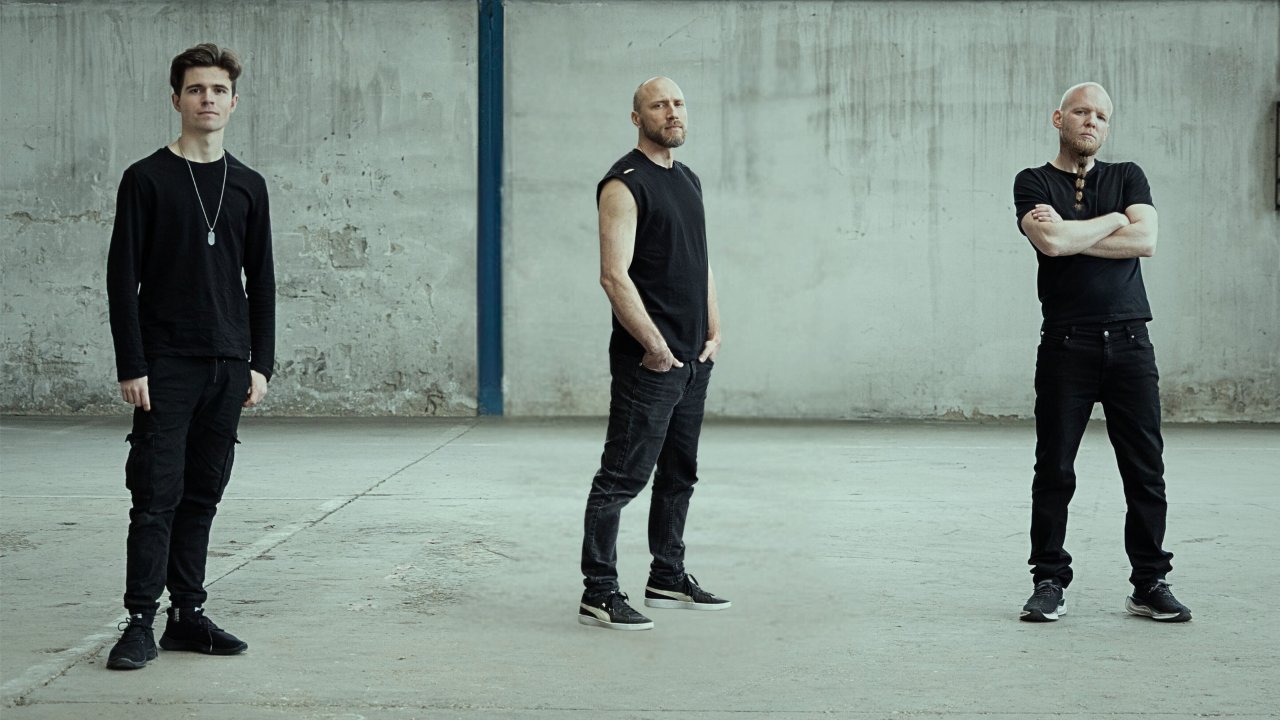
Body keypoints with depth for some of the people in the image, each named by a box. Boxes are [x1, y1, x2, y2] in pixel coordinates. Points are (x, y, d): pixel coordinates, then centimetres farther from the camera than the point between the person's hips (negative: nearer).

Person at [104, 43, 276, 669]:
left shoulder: (248, 187, 11)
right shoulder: (147, 180, -1)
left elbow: (261, 282, 14)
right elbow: (123, 278, -4)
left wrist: (261, 363, 6)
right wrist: (130, 366, -10)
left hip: (228, 368, 4)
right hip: (166, 365, -4)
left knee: (202, 496, 8)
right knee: (157, 495, -6)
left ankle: (188, 614, 15)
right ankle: (141, 623, -2)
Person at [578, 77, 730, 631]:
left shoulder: (688, 181, 16)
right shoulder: (625, 184, -12)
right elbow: (615, 276, -19)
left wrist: (714, 332, 11)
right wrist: (654, 344, -20)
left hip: (694, 358, 9)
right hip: (649, 358, -9)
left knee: (679, 475, 16)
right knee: (622, 476, -8)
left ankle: (667, 579, 27)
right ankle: (599, 594, -4)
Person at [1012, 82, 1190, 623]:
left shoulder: (1128, 177, 13)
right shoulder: (1034, 183, 6)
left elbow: (1146, 240, -5)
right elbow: (1051, 242, -14)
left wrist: (1072, 235, -7)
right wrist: (1114, 220, -2)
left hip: (1129, 342, 2)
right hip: (1066, 344, -2)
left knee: (1146, 471, 2)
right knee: (1054, 471, 1)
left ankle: (1150, 583, 10)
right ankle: (1049, 583, 9)